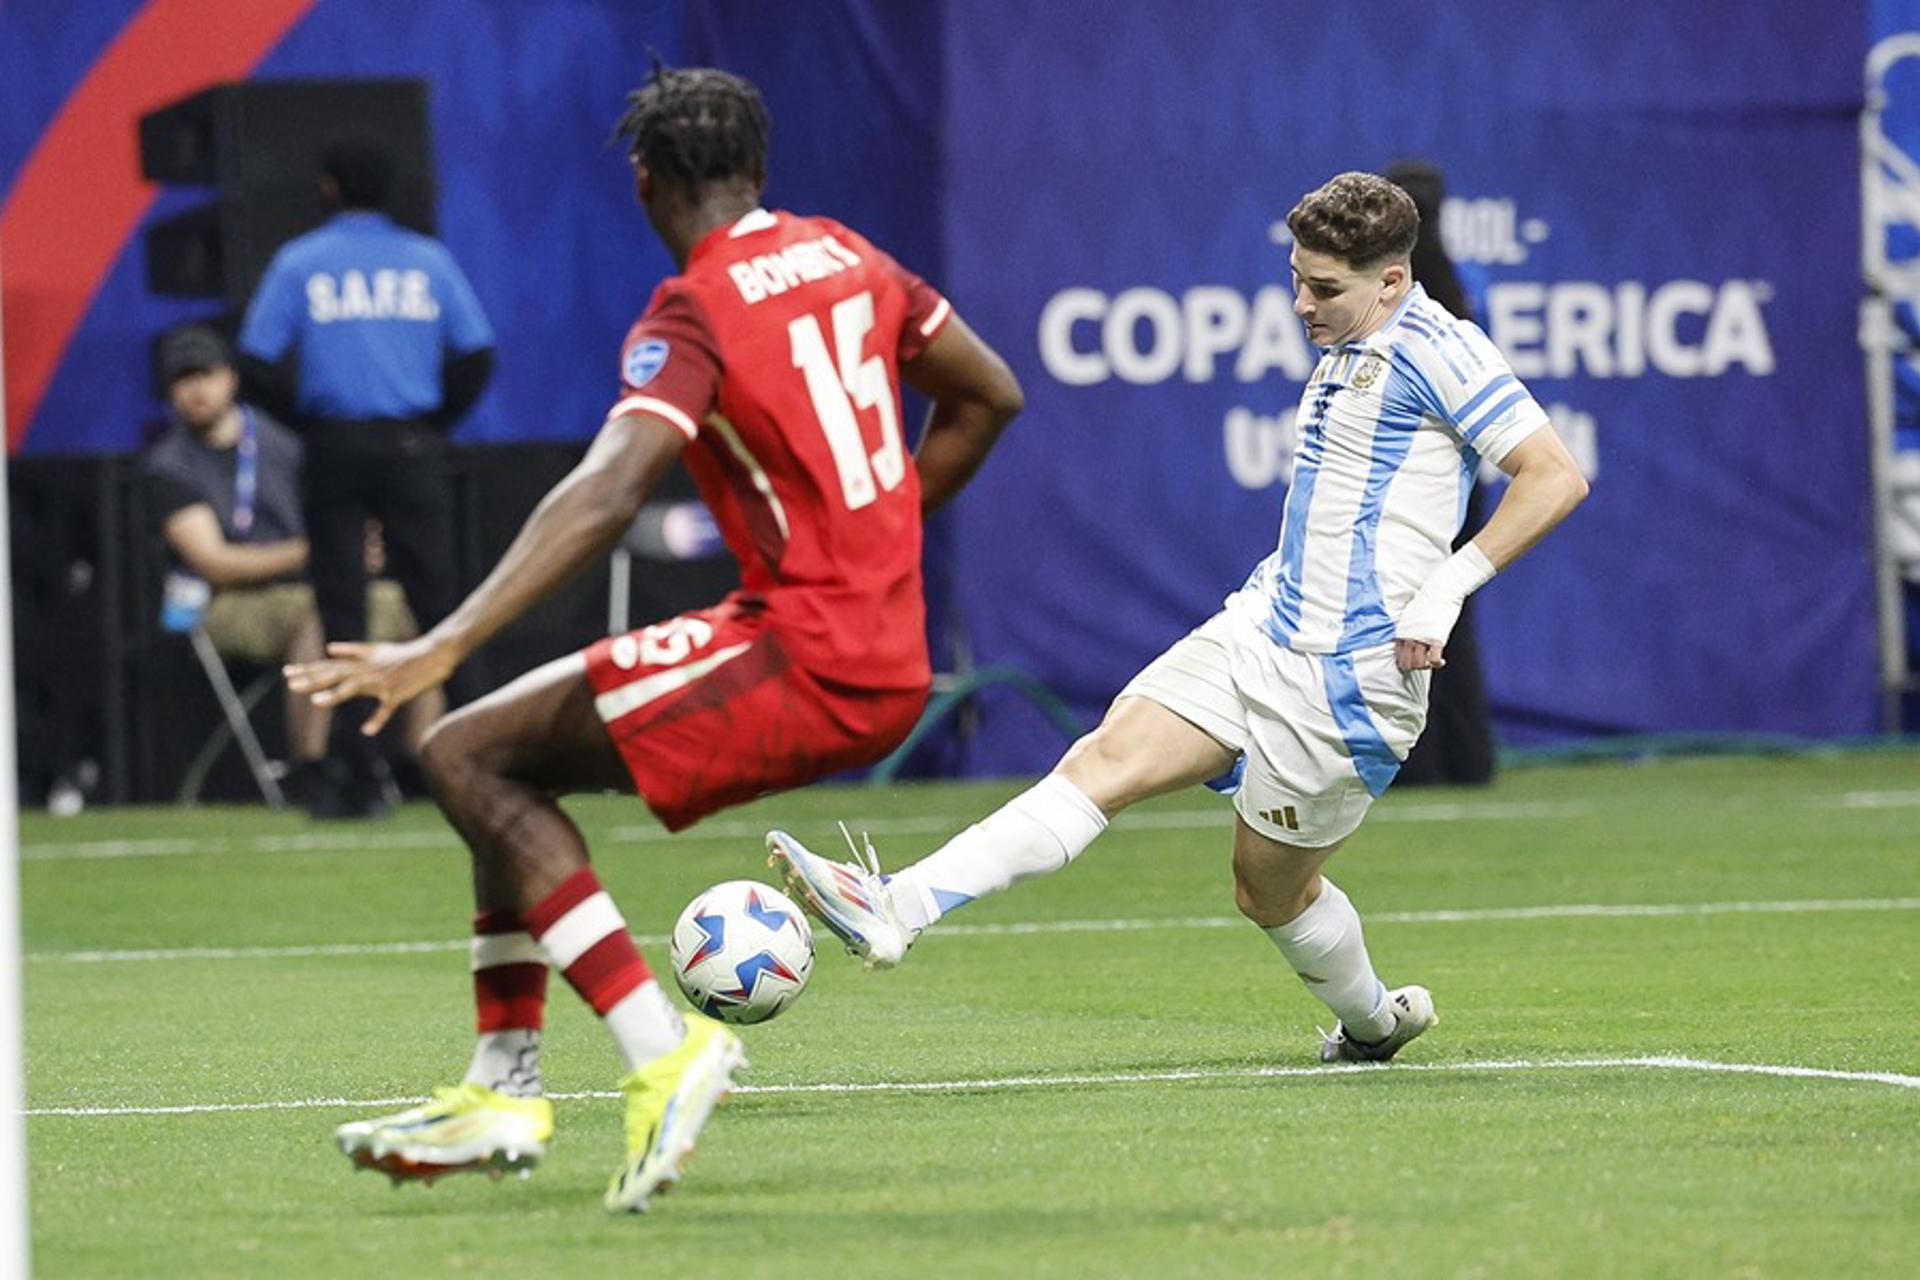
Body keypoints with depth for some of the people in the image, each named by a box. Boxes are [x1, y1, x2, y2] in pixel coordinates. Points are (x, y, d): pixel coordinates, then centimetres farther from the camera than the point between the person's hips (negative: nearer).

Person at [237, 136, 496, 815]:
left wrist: (306, 410, 8)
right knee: (436, 599, 3)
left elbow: (259, 361, -4)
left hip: (335, 445, -1)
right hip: (413, 445, 1)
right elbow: (476, 356, 1)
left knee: (342, 610, 2)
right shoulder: (428, 259, 5)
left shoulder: (298, 263, 1)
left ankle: (360, 776, -2)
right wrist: (436, 421, 11)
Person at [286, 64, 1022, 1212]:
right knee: (510, 754, 17)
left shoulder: (694, 315, -12)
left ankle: (663, 1051, -19)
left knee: (470, 758, -9)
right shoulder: (846, 258, 11)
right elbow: (990, 396, 22)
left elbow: (608, 491, -27)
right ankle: (503, 1090, 15)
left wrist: (445, 646, -32)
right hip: (893, 662, 9)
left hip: (807, 665, -9)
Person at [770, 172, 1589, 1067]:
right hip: (1259, 628, 8)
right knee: (1103, 761, -7)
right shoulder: (1343, 354, 16)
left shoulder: (1435, 350, -12)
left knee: (1270, 891, 3)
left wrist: (1448, 588, -20)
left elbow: (1555, 478, -16)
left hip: (1350, 674, -8)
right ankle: (898, 908, -13)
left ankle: (1372, 1018, 29)